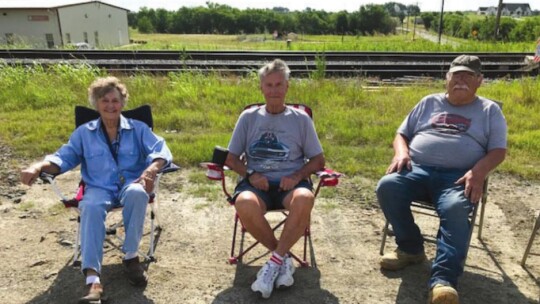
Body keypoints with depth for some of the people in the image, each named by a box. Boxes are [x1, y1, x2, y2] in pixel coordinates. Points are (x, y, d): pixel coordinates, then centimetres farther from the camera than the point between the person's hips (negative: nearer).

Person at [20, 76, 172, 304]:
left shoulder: (138, 129, 10)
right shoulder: (84, 133, 16)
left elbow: (161, 150, -2)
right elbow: (64, 158, 9)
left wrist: (151, 170, -26)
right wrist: (38, 166, -14)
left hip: (131, 184, 0)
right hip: (99, 188, 1)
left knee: (138, 193, -39)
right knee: (91, 207, -36)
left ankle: (131, 256, -21)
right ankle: (93, 279, -45)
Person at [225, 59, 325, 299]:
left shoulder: (301, 119, 9)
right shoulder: (248, 117, 10)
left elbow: (318, 160, 9)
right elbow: (231, 158, 11)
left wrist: (297, 176, -11)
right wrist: (250, 174, -10)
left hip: (290, 182, 0)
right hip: (257, 182, 1)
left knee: (304, 199, -37)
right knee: (244, 204, -35)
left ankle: (275, 261, -19)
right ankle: (283, 258, -11)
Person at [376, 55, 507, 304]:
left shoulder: (490, 110, 19)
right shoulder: (429, 103, 24)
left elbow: (498, 150, 9)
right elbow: (402, 134, 22)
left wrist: (479, 172, -13)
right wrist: (401, 152, -3)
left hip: (458, 177, -2)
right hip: (417, 169, 3)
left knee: (455, 209, -36)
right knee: (387, 187, -28)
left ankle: (443, 280, -42)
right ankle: (411, 248, -9)